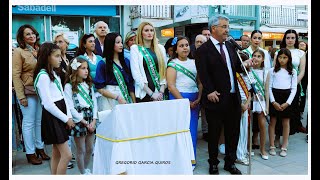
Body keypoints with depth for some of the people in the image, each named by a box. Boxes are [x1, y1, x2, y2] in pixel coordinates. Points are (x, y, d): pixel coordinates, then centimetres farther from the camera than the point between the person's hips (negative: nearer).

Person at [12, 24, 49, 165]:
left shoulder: (39, 50, 9)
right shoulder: (19, 52, -6)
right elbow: (16, 75, -9)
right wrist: (21, 96, -14)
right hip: (28, 91, -5)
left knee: (40, 121, 13)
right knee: (29, 122, 3)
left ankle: (40, 148, 27)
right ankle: (30, 153, 14)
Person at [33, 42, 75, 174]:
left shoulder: (54, 74, 15)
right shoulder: (43, 76, -14)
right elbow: (48, 104, -18)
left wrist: (69, 116, 2)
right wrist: (66, 119, -12)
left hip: (60, 115, 9)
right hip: (52, 117, -9)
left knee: (57, 153, 14)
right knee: (67, 155, -7)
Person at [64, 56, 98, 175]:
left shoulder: (89, 84, 10)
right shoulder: (69, 86, -8)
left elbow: (94, 103, 7)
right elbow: (70, 108, -13)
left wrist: (94, 120, -5)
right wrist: (85, 123, -12)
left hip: (91, 120, 5)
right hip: (79, 121, -5)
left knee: (90, 149, 14)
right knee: (81, 150, 6)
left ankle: (86, 169, 33)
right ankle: (83, 173, 22)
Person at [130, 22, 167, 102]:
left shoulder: (160, 48, 10)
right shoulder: (135, 48, 0)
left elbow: (164, 70, 7)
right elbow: (136, 74, -8)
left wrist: (162, 91, -4)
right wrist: (151, 93, -13)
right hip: (144, 93, -3)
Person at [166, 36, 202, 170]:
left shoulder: (194, 62, 13)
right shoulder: (173, 64, 0)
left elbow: (200, 82, 13)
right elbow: (171, 86, -8)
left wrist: (198, 99, -2)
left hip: (195, 101, 4)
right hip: (178, 99, -4)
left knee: (193, 130, 6)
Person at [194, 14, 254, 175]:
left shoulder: (230, 46, 13)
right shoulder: (203, 50, -8)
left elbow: (235, 67, 16)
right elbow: (203, 73, -16)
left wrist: (244, 65, -4)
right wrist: (210, 91, -25)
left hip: (233, 97, 6)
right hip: (216, 98, -6)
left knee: (233, 132, 16)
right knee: (214, 133, 8)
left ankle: (230, 162, 34)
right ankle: (213, 164, 28)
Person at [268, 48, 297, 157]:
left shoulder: (293, 71, 6)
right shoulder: (272, 70, 4)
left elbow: (294, 88, 3)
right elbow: (269, 87, 1)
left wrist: (288, 102, -8)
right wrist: (273, 101, -9)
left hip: (287, 98, 1)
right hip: (274, 97, 0)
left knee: (286, 123, 6)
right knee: (272, 122, 3)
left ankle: (284, 147, 16)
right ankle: (272, 146, 13)